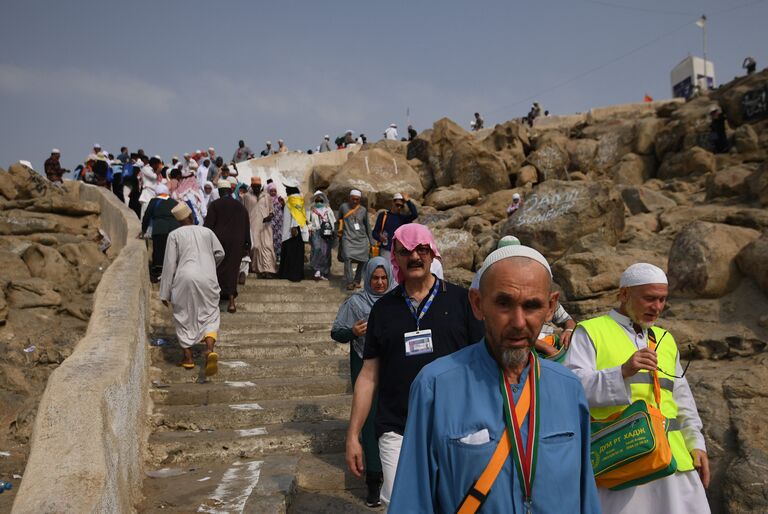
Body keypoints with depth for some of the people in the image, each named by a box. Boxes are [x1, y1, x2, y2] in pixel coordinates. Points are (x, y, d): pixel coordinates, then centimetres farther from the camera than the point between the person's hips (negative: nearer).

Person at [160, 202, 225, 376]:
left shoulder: (175, 235, 2)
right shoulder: (207, 232, 8)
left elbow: (169, 264, -1)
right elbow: (220, 253, 10)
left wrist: (165, 293, 3)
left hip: (185, 279, -1)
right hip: (207, 280, 1)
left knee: (184, 317, 14)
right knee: (210, 315, 9)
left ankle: (188, 357, 17)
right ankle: (210, 349, -16)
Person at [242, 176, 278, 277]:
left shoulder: (266, 197, 12)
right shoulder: (246, 196, 9)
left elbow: (271, 210, 13)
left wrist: (270, 216, -9)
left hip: (265, 225, 1)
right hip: (252, 225, 0)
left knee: (266, 245, -9)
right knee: (254, 246, -5)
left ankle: (267, 269, -13)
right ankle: (256, 268, 5)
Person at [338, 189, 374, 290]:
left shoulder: (363, 210, 9)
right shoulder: (343, 207, 4)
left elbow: (367, 226, 16)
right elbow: (339, 220, 20)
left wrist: (371, 242, 16)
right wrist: (340, 230, 15)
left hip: (362, 239, 3)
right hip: (348, 238, -3)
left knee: (363, 261, -2)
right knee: (348, 258, -22)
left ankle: (357, 281, 13)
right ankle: (349, 283, -20)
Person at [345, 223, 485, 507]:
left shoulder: (460, 300, 2)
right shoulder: (383, 308, 7)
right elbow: (369, 376, 8)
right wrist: (353, 435, 5)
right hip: (397, 432, 1)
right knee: (399, 504, 1)